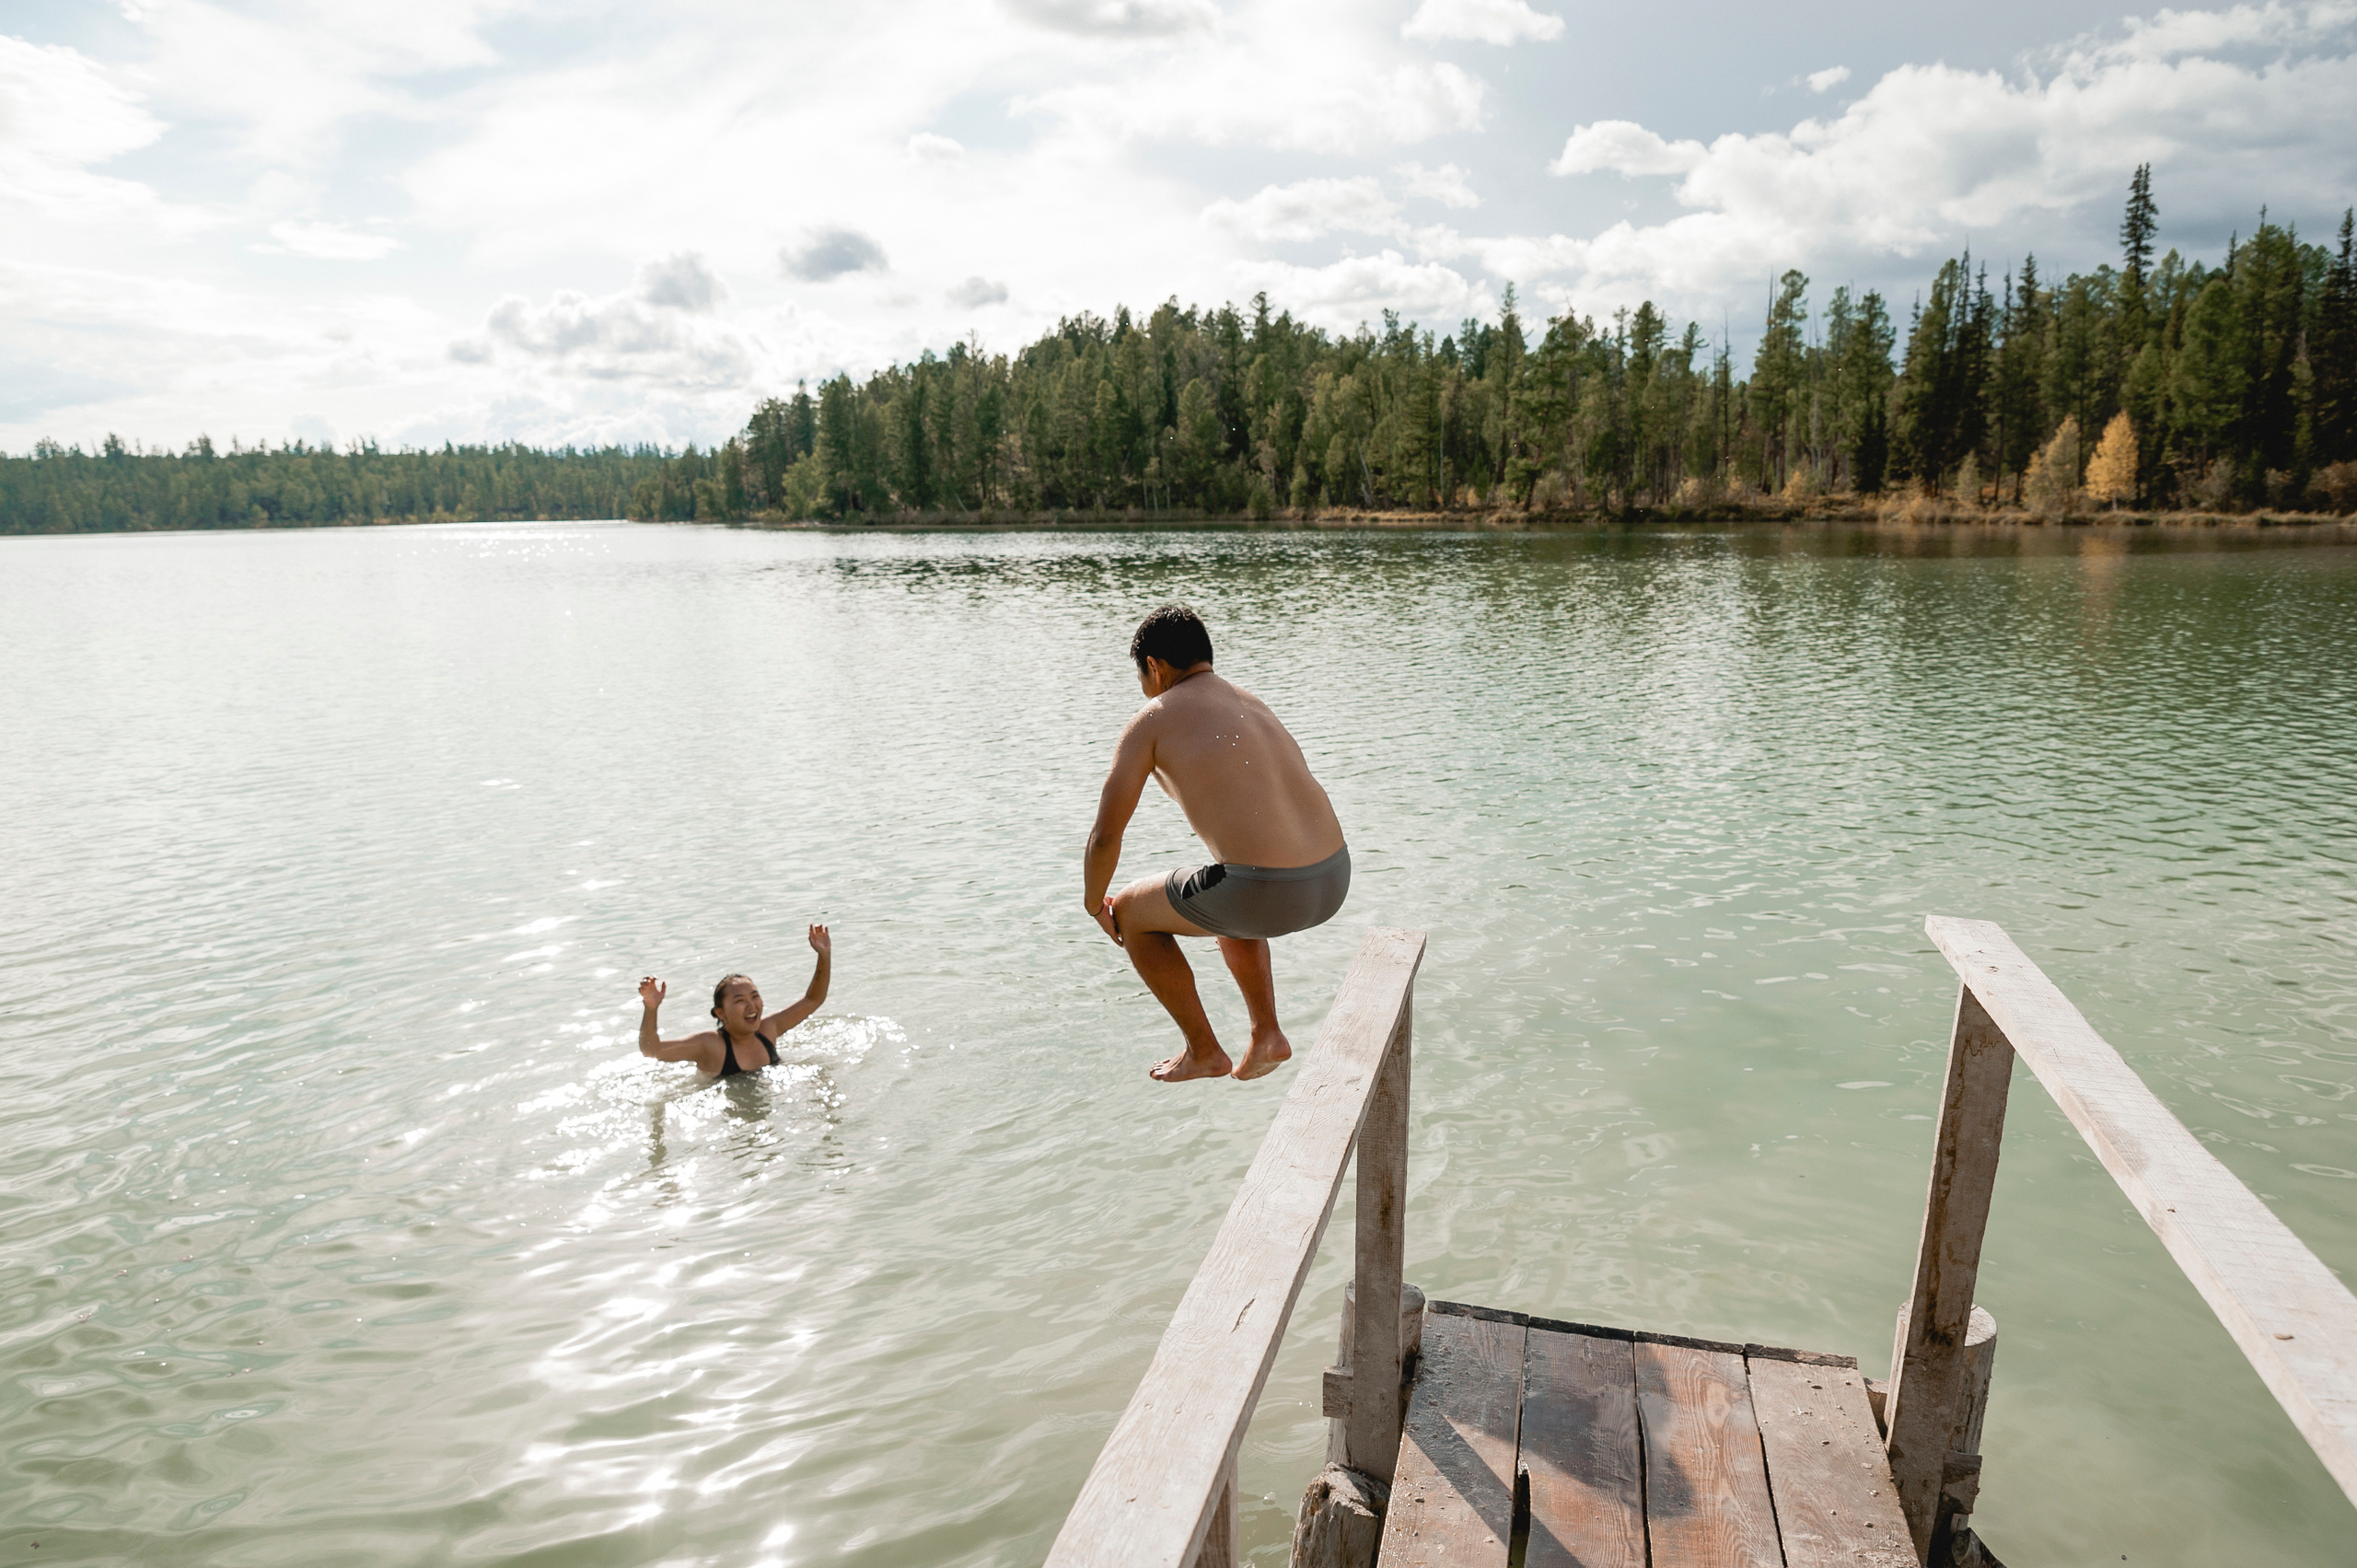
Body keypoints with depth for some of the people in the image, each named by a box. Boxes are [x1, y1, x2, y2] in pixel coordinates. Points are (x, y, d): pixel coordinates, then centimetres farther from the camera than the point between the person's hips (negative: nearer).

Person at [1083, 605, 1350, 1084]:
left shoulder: (1152, 721, 3)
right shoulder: (1253, 705, 23)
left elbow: (1105, 836, 5)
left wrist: (1095, 905, 22)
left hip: (1262, 890, -7)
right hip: (1333, 881, 7)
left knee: (1132, 911, 20)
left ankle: (1203, 1052, 27)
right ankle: (1266, 1034, 30)